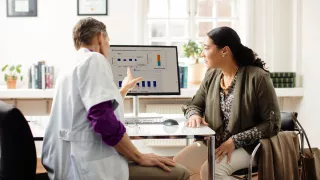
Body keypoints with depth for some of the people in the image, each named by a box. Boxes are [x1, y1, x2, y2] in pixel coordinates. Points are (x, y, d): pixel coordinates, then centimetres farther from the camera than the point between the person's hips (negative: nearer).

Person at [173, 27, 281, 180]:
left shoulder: (257, 77, -15)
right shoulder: (212, 75, 5)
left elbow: (272, 124, -14)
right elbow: (194, 105, 17)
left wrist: (235, 141, -21)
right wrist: (194, 115, -9)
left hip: (246, 146, -6)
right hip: (214, 142, 6)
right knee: (177, 166, -16)